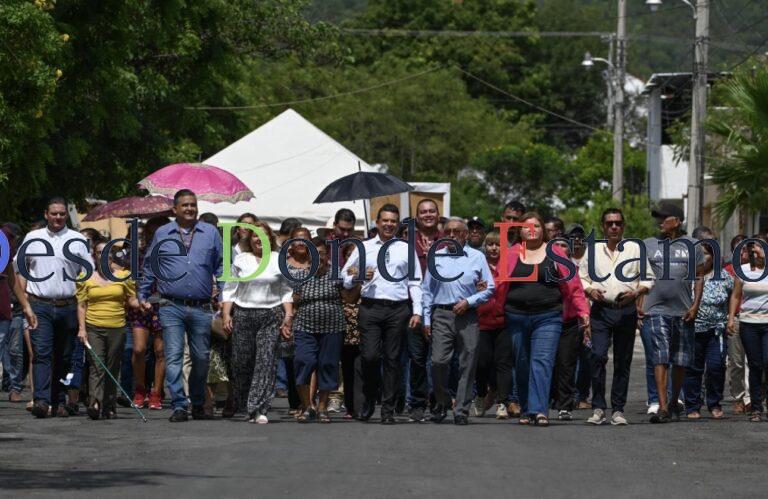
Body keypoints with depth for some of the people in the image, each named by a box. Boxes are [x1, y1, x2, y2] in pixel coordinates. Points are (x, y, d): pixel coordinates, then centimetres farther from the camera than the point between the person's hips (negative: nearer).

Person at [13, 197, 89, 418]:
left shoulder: (78, 241, 8)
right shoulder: (33, 239, 10)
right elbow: (20, 274, 11)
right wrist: (25, 304, 0)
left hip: (68, 306, 1)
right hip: (40, 306, -1)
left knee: (64, 357, 5)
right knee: (42, 352, -13)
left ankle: (59, 402, 13)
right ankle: (41, 400, -22)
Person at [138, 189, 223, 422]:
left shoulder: (210, 233, 10)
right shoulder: (162, 234, 10)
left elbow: (221, 266, 12)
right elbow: (149, 268, 16)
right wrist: (142, 296, 10)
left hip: (201, 308, 1)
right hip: (172, 308, -1)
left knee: (201, 358, 7)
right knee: (173, 357, -9)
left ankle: (198, 404, 22)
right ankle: (179, 406, -10)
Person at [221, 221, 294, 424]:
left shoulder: (279, 260, 10)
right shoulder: (241, 260, 11)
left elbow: (287, 291, 11)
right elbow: (229, 289, 11)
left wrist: (289, 316, 1)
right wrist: (226, 314, -1)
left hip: (269, 317, -1)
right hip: (243, 315, 1)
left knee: (266, 362, -12)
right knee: (242, 362, 0)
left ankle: (258, 409, -15)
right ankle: (244, 406, 16)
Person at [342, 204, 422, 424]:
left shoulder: (406, 249, 13)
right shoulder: (364, 248, 12)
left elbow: (415, 282, 12)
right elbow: (345, 276, 15)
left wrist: (417, 312, 3)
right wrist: (359, 277, -6)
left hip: (398, 309, 1)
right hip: (371, 307, -1)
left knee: (392, 359, 1)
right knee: (369, 356, -11)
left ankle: (388, 408, 6)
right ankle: (369, 401, 10)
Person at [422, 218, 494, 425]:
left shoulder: (477, 257, 9)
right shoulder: (436, 258, 12)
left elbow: (489, 288, 8)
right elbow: (427, 291, 13)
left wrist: (469, 302, -6)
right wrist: (426, 320, 6)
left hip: (467, 316, 0)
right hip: (442, 315, 0)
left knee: (467, 365, -1)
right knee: (438, 361, -12)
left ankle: (462, 411, 4)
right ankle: (442, 403, 7)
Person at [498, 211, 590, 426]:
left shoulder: (555, 254, 5)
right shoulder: (511, 255, 8)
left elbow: (573, 285, 4)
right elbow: (500, 285, 6)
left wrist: (583, 311, -3)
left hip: (548, 317, -2)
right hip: (517, 317, 2)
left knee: (542, 361, -13)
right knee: (522, 364, 7)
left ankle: (539, 410, -21)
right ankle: (526, 410, 17)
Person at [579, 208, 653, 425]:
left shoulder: (635, 249, 8)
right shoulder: (593, 250, 10)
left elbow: (648, 279, 9)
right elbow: (581, 278, 13)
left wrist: (636, 293, -10)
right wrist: (590, 290, -8)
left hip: (626, 310, 0)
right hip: (601, 310, 0)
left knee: (623, 361, 3)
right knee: (598, 356, -14)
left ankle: (618, 410, 9)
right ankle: (598, 408, -10)